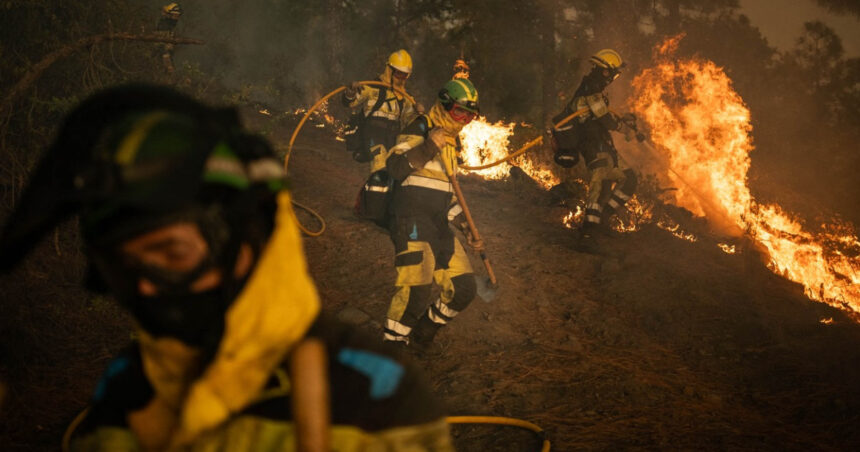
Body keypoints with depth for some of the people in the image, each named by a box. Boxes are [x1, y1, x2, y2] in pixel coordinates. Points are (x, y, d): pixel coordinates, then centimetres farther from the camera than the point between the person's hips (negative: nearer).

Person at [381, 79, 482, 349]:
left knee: (463, 290, 5)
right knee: (414, 293, -18)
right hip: (411, 226, -8)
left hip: (438, 229, 9)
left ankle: (421, 336, 21)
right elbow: (394, 167, -22)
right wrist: (428, 148, -32)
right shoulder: (419, 131, -6)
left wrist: (466, 227, 22)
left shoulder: (451, 142, 21)